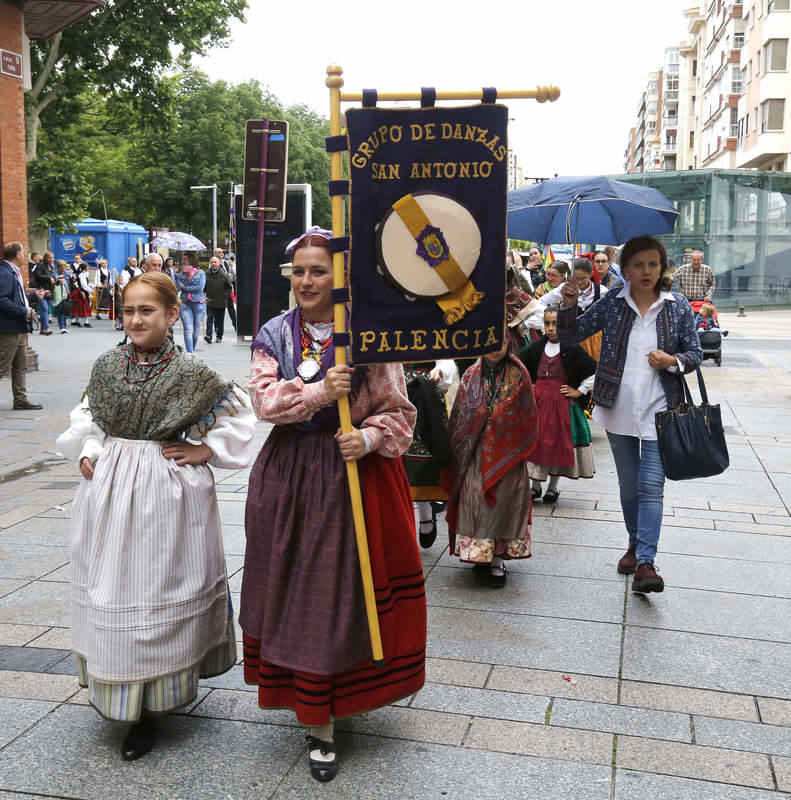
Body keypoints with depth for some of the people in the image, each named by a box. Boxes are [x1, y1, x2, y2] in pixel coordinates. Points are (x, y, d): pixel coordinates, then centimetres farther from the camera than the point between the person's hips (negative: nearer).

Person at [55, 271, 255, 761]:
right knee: (113, 590, 10)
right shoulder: (107, 366, 3)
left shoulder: (189, 374, -9)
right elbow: (87, 415, 18)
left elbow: (241, 414, -1)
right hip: (110, 488, 4)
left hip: (166, 493, -4)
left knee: (158, 588, 3)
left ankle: (148, 711, 15)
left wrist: (205, 450, -7)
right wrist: (85, 451, 3)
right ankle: (117, 695, 27)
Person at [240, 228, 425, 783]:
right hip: (287, 473, 3)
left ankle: (321, 718, 22)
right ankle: (318, 721, 26)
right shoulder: (274, 335, 6)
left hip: (352, 473, -3)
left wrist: (367, 437, -20)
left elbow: (397, 408, -2)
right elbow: (264, 399, -8)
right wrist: (319, 393, -21)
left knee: (337, 588, 2)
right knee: (291, 587, 7)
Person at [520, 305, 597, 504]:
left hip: (563, 403, -3)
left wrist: (579, 391, -7)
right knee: (536, 442, 4)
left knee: (559, 443, 4)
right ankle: (535, 486, 15)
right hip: (538, 402, 3)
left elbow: (595, 372, -8)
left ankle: (553, 487, 18)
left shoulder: (572, 349, -9)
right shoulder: (536, 348, 3)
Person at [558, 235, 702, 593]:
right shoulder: (612, 303, 0)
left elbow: (695, 354, 4)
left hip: (658, 409, -2)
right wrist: (569, 305, -16)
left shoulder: (678, 306, -1)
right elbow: (569, 336, 1)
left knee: (651, 485, -9)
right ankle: (635, 545, 35)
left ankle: (645, 562, -7)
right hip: (618, 408, 2)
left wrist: (672, 360, -17)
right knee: (628, 485, 15)